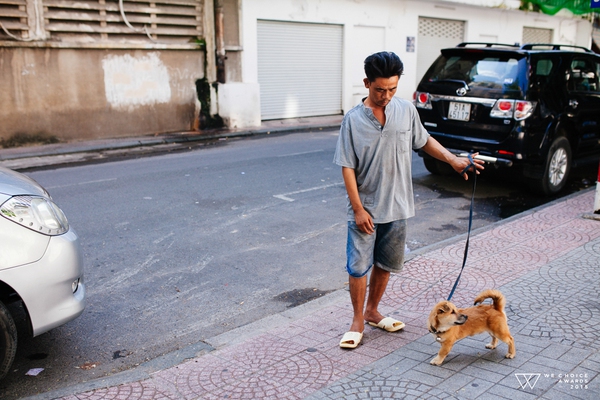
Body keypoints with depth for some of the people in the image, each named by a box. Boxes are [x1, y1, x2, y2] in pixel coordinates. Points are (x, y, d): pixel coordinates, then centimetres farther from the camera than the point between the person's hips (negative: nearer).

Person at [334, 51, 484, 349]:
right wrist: (358, 209, -14)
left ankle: (372, 311, 35)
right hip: (365, 208, -3)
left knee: (385, 264, 16)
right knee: (358, 266, 3)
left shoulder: (406, 110, -2)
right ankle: (357, 321, 20)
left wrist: (453, 159, 0)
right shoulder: (354, 119, -11)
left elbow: (424, 141, 14)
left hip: (396, 207, 4)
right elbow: (347, 167, -10)